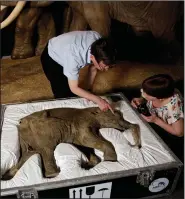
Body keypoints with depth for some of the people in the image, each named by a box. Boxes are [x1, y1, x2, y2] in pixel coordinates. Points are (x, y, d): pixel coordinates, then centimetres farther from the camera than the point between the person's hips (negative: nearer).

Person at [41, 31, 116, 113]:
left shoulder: (99, 46, -28)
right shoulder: (74, 57, -46)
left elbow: (93, 68, -8)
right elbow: (74, 88, -34)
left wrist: (89, 89, -6)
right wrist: (98, 100, -38)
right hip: (51, 58, -5)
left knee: (72, 94, 6)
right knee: (62, 94, -8)